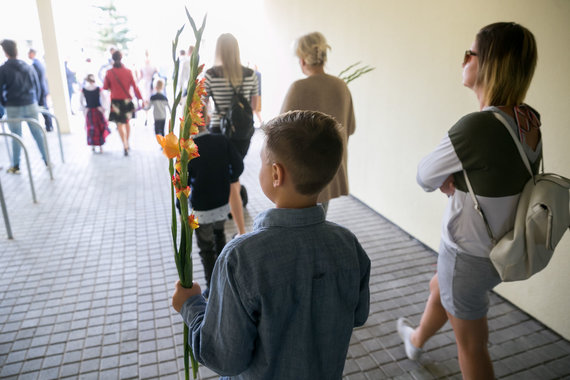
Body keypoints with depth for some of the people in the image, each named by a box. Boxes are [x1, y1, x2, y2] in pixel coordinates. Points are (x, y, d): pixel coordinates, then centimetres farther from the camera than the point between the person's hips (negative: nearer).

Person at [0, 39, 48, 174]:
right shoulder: (28, 67, 5)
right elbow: (37, 87, 10)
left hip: (13, 108, -2)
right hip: (31, 106, 3)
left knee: (16, 137, 4)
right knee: (37, 133, 8)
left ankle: (15, 166, 13)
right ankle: (47, 160, 10)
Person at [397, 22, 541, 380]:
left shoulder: (478, 126, -32)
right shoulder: (530, 121, -5)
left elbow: (425, 176, -20)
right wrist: (458, 180, -8)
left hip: (470, 255, -9)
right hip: (503, 249, 9)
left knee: (472, 345, 15)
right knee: (439, 289, 34)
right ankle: (416, 340, 64)